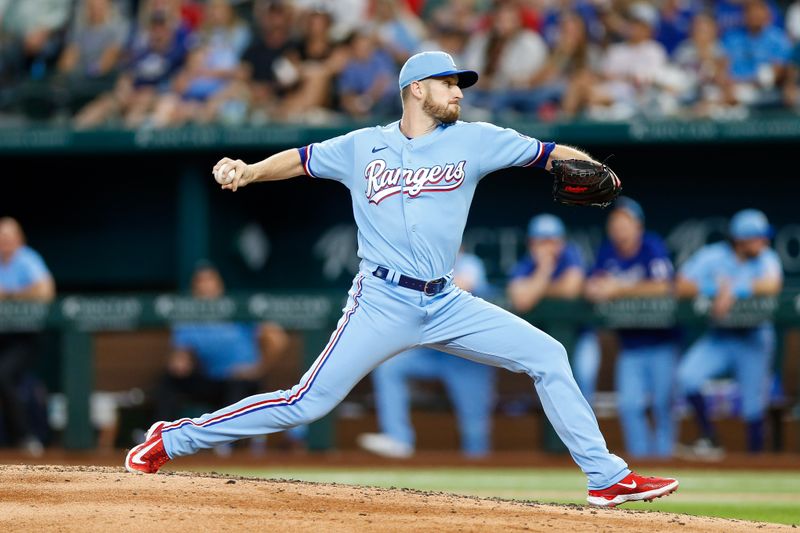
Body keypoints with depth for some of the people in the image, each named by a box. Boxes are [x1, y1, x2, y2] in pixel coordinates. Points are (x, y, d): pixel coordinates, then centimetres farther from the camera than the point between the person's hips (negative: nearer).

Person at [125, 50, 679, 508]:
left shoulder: (474, 141, 6)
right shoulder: (363, 147, 5)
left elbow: (546, 152, 1)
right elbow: (300, 159, 12)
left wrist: (588, 167, -19)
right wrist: (245, 172, -5)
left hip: (447, 305, 3)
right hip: (383, 306, -3)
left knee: (547, 356, -5)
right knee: (307, 403, -9)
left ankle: (607, 478, 2)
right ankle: (172, 439, 3)